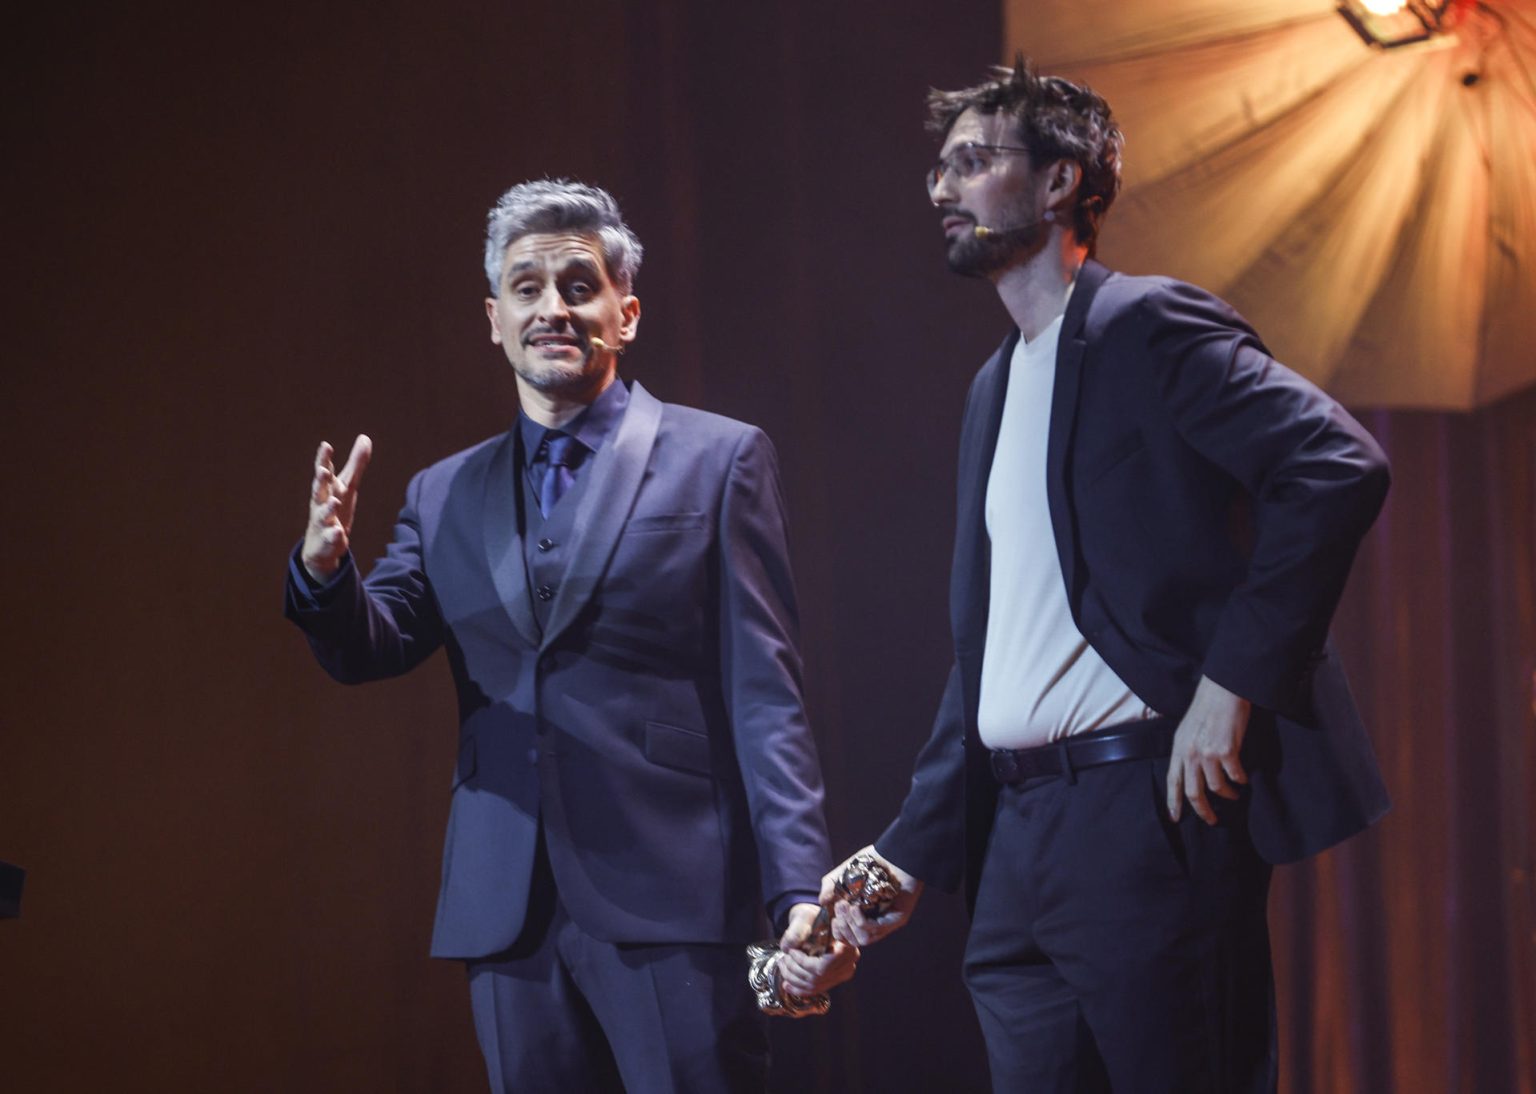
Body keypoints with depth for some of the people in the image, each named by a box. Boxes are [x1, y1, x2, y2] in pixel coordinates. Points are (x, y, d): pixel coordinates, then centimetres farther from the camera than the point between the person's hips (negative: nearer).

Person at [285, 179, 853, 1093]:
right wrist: (325, 566, -17)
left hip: (668, 907, -4)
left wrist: (800, 889, -11)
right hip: (509, 912, 4)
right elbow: (367, 648, 7)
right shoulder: (446, 496, 17)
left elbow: (765, 695, -1)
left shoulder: (718, 461, 5)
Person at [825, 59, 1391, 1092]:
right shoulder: (996, 387, 22)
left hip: (1144, 810, -8)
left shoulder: (1146, 327, -4)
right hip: (1017, 833, 8)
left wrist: (1232, 683, -20)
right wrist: (913, 852, 19)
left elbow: (1341, 469, -19)